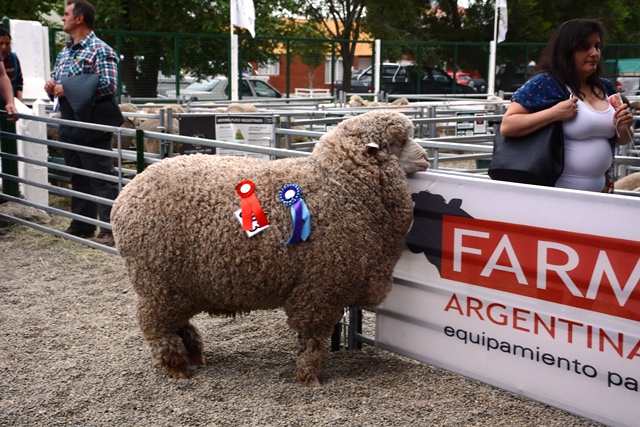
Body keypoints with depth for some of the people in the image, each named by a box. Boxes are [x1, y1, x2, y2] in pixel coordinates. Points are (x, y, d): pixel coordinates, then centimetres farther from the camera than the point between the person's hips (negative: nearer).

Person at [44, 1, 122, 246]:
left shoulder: (100, 50, -10)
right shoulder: (65, 52, 16)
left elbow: (108, 84, -21)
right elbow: (57, 80, 25)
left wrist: (68, 90, -20)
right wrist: (51, 87, -1)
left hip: (92, 127, -8)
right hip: (69, 125, 9)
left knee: (101, 178, -4)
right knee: (78, 178, 15)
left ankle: (110, 228, 0)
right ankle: (82, 224, 25)